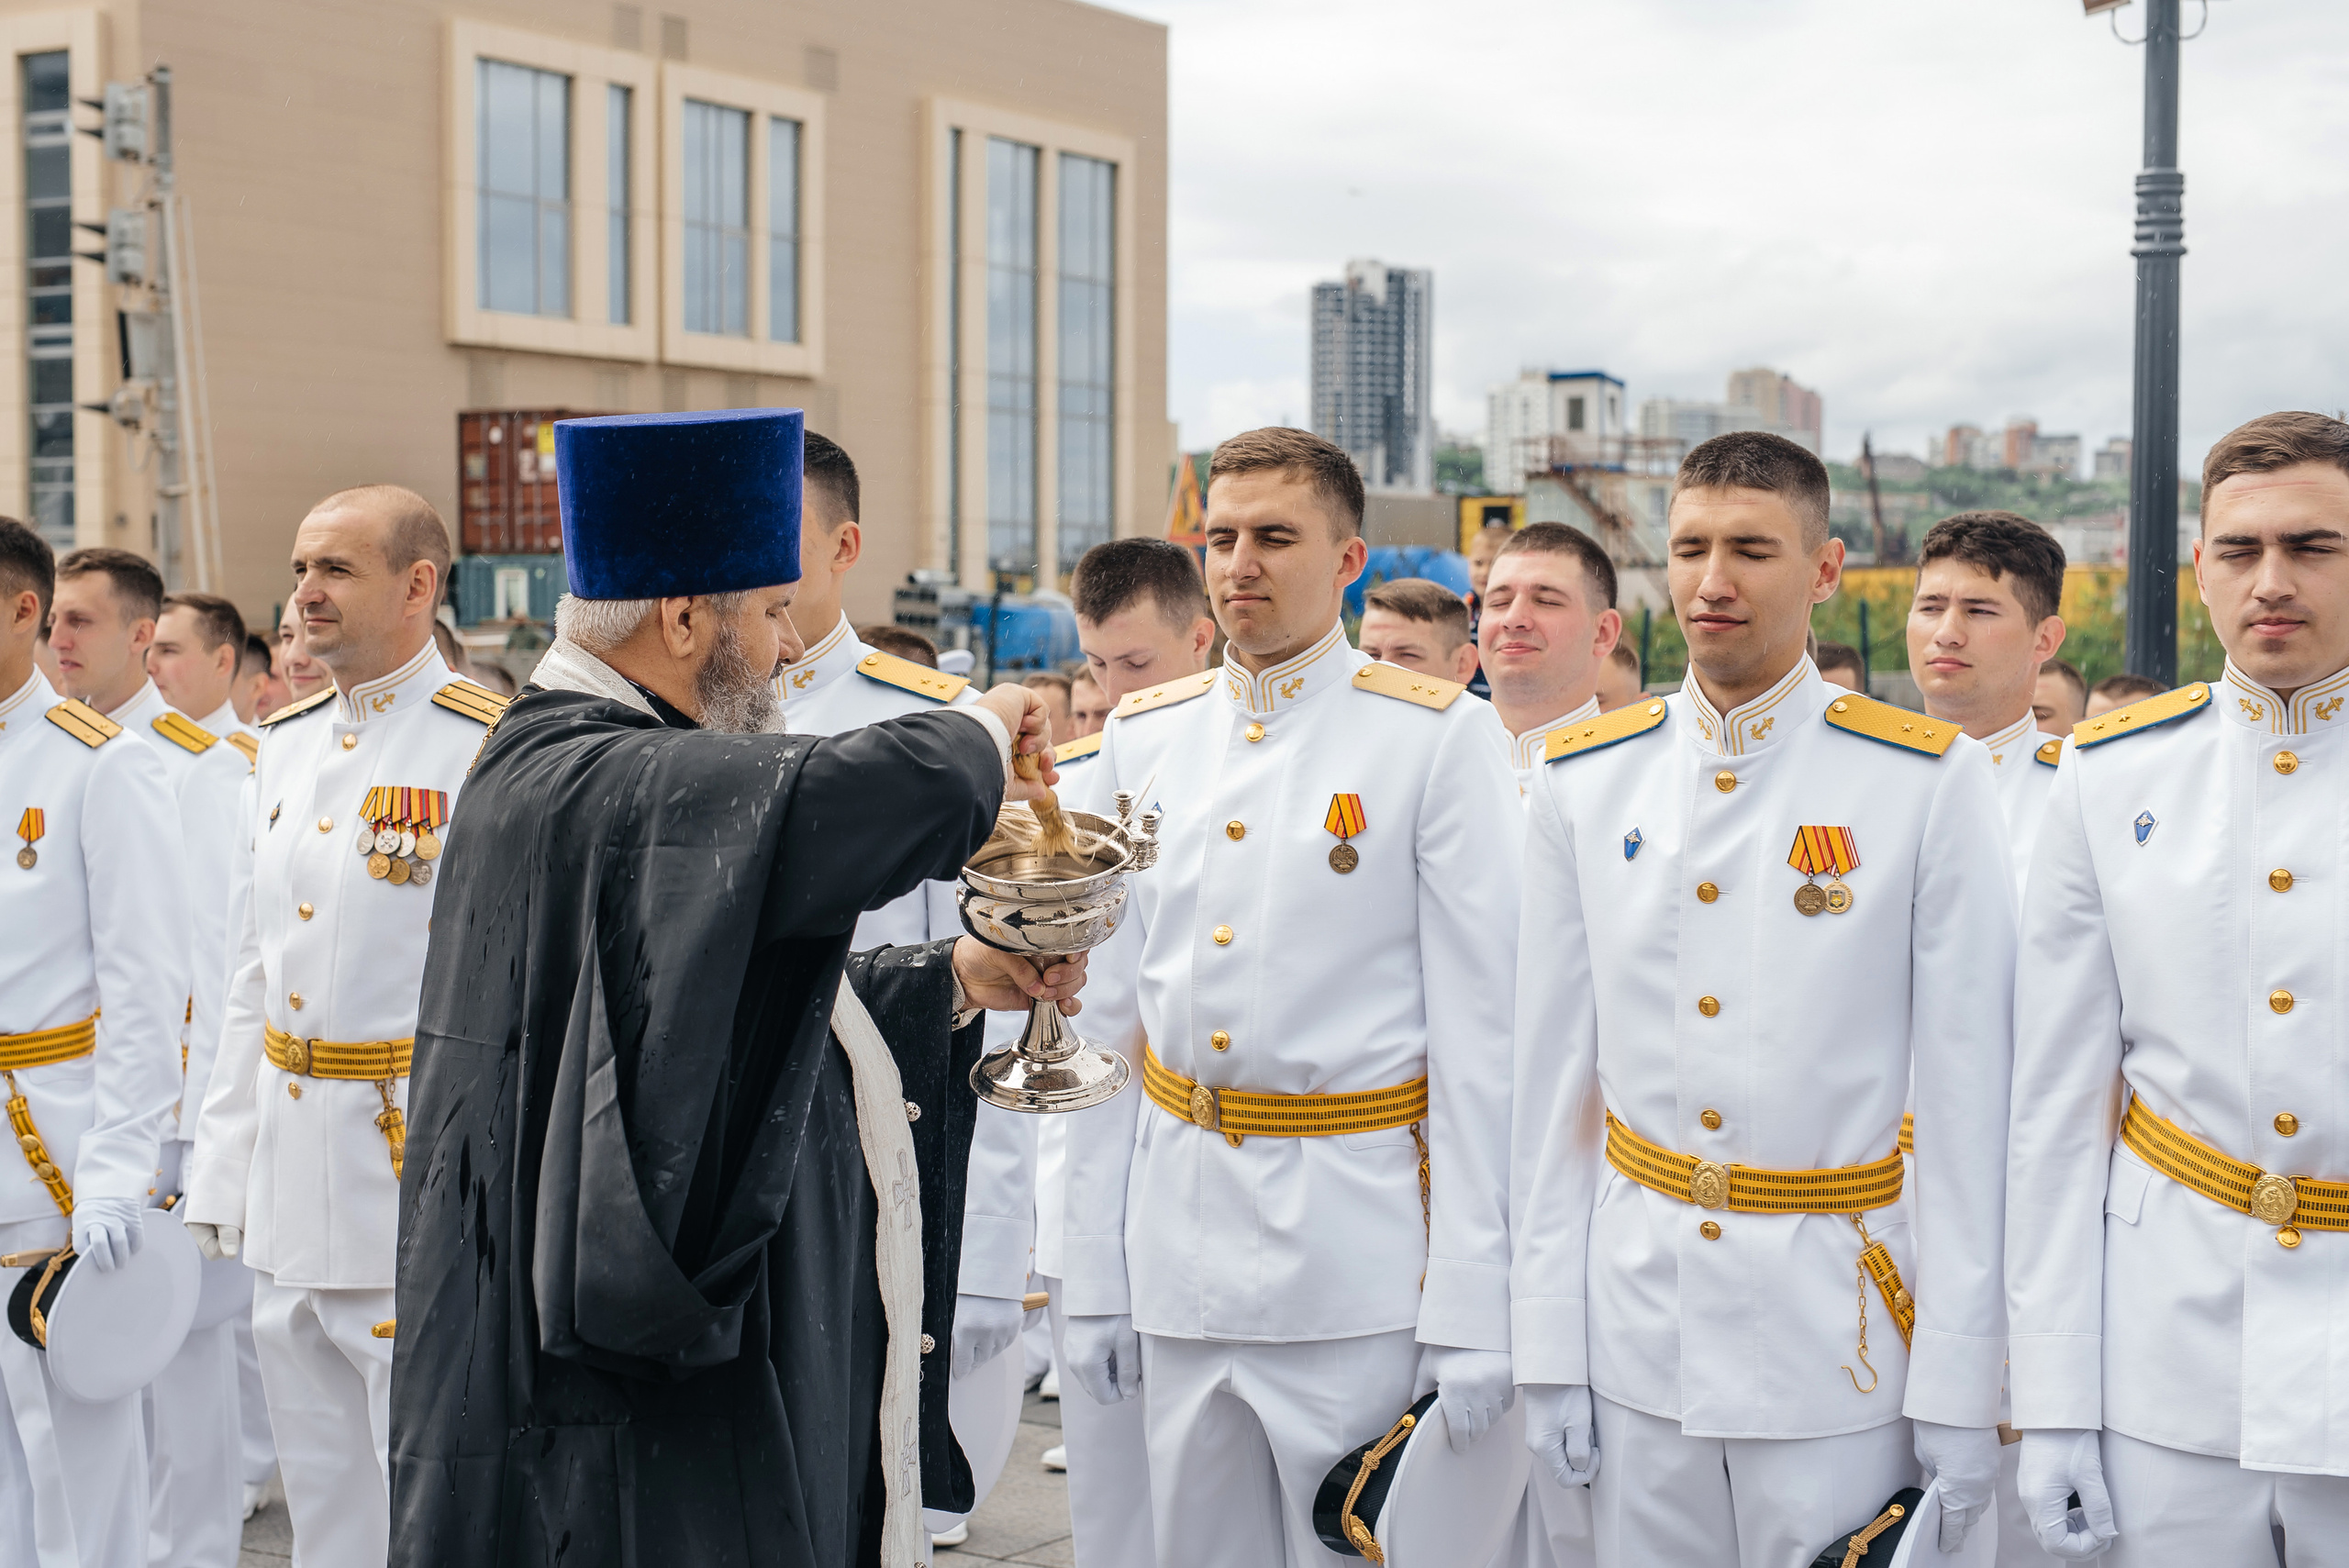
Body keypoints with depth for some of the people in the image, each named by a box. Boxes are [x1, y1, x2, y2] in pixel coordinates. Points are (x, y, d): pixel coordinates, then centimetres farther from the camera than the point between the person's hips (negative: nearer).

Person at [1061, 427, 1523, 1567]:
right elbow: (1110, 1023, 11)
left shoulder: (1438, 738, -4)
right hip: (1179, 1256, 4)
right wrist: (1091, 1279, 8)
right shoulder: (1142, 740, 8)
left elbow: (1480, 1037, -7)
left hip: (1360, 1249, -4)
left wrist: (1471, 1309, -12)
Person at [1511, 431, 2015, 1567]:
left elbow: (1968, 1098, -6)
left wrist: (1959, 1385, -8)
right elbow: (1552, 1077, 5)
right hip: (1639, 1338, 3)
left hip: (1842, 1343, -2)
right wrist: (1547, 1345, 3)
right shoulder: (1585, 782, 5)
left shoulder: (1931, 781, -4)